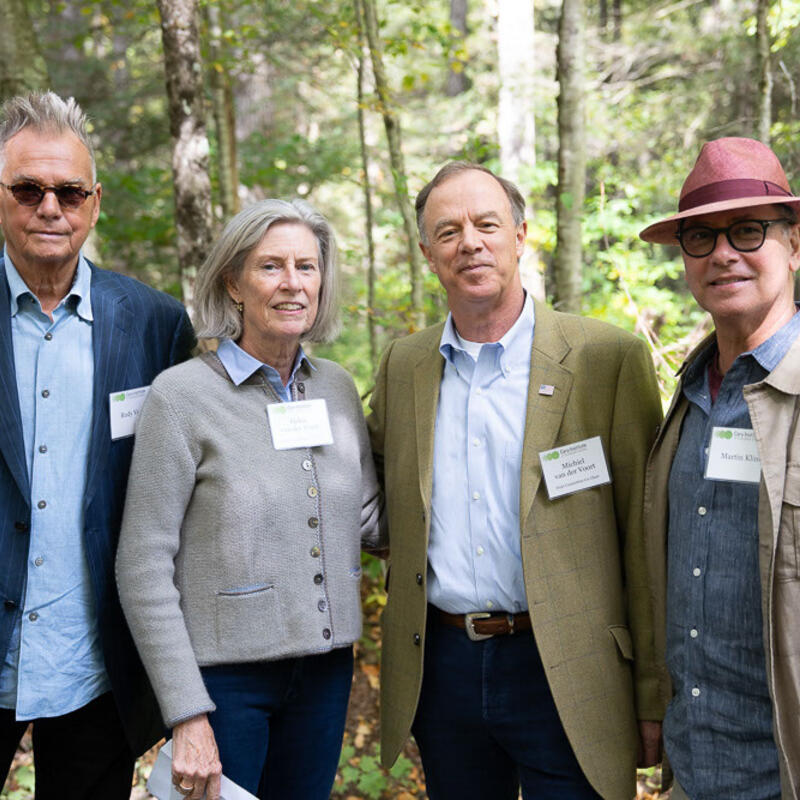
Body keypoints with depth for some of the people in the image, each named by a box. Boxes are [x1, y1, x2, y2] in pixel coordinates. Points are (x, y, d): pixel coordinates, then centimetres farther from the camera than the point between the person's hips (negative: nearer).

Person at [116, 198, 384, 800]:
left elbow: (371, 521, 12)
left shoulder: (338, 388, 5)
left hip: (326, 669, 5)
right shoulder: (182, 395, -11)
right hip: (224, 675, -5)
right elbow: (143, 567, -12)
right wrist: (187, 714, -15)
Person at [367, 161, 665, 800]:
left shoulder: (608, 358, -7)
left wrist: (655, 697, -7)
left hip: (563, 674, -4)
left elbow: (645, 537, -7)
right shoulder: (403, 364, 7)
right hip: (442, 668, 4)